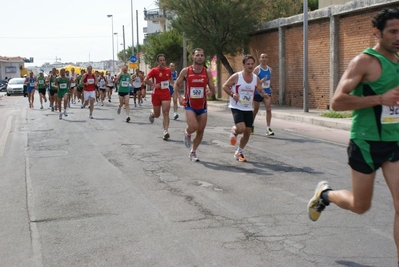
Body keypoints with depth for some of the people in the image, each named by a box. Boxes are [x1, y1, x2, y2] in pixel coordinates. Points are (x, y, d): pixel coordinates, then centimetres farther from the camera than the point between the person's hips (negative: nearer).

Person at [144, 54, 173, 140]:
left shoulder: (168, 70, 5)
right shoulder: (154, 70, -8)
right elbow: (145, 80, -12)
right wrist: (154, 85, -19)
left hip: (166, 94, 2)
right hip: (156, 94, -2)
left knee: (166, 113, -12)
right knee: (157, 115, 10)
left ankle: (165, 132, -16)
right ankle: (152, 113, 48)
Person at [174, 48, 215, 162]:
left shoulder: (207, 72, 0)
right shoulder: (186, 71, -5)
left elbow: (212, 88, 3)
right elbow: (176, 84, 5)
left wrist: (211, 92, -21)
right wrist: (179, 97, -10)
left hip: (202, 106, 3)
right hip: (189, 105, -3)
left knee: (200, 130, 7)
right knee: (193, 127, -23)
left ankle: (193, 152, 26)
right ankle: (187, 133, 15)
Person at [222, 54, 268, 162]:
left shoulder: (256, 78, 2)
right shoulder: (236, 76, -12)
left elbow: (260, 90, 13)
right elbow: (225, 86, -4)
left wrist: (264, 94, -10)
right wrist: (232, 94, -22)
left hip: (248, 109, 5)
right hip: (236, 107, -5)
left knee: (247, 132, 7)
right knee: (241, 128, -24)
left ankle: (239, 152, 26)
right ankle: (233, 131, 15)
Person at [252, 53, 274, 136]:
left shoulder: (269, 69, 7)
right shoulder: (257, 69, -9)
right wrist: (260, 81, -29)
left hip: (267, 92, 3)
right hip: (258, 93, -3)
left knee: (269, 109, -13)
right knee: (256, 110, 12)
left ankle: (268, 128, -14)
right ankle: (252, 125, 36)